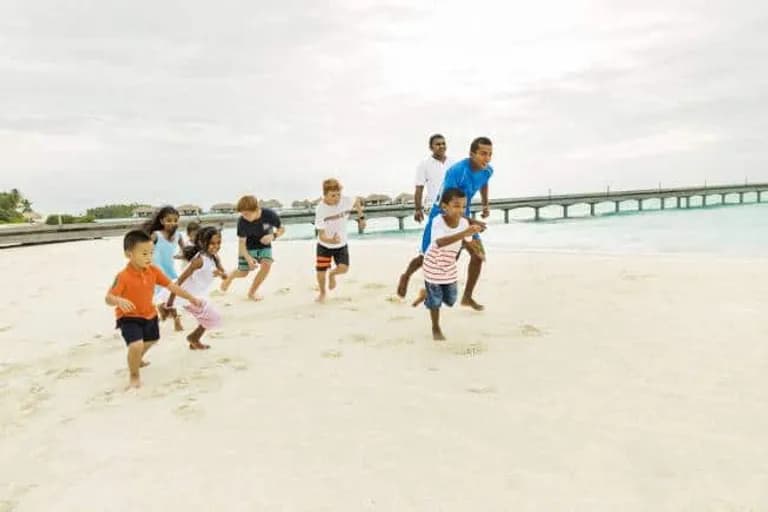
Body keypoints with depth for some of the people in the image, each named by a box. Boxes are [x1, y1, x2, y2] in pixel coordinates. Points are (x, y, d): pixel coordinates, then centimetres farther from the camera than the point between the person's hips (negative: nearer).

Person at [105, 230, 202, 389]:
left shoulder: (154, 271, -9)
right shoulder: (123, 276, -27)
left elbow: (171, 285, -1)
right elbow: (108, 298, -28)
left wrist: (190, 297, -1)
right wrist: (119, 301, -51)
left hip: (149, 314, 7)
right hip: (129, 317, -7)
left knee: (151, 340, 29)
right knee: (136, 345, -26)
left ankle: (137, 359, 63)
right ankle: (134, 375, 3)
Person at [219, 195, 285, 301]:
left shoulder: (270, 214, -29)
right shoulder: (242, 221, -29)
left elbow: (282, 229, -12)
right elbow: (241, 242, -21)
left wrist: (273, 236, -33)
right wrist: (248, 258, -35)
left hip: (264, 245, 1)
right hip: (249, 247, -1)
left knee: (267, 265, -20)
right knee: (243, 273, 1)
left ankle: (252, 292, 2)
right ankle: (230, 276, 41)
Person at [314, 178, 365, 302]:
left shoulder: (346, 200, -21)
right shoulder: (321, 209, -28)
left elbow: (357, 202, 6)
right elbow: (321, 235, -30)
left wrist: (361, 217, 6)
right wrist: (331, 240, -49)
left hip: (341, 244, 2)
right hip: (324, 245, -2)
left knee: (343, 268, -14)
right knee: (321, 271, -4)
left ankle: (332, 274, 25)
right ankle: (322, 293, 29)